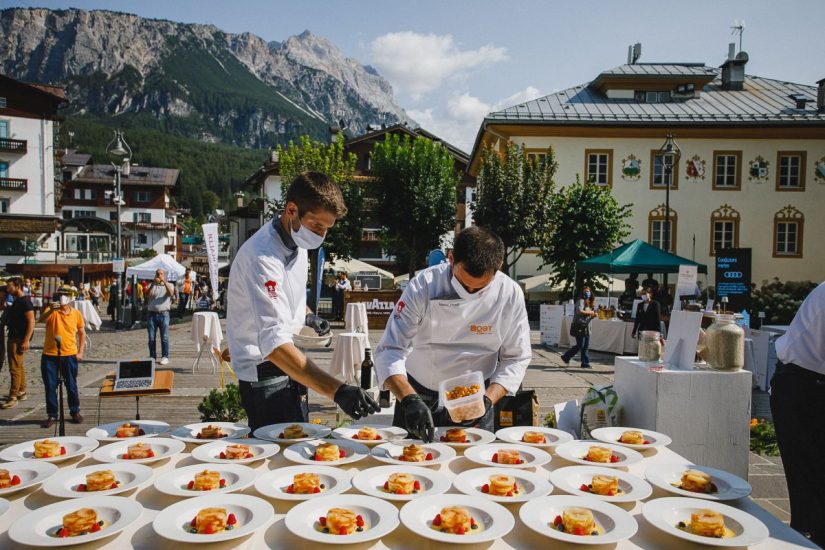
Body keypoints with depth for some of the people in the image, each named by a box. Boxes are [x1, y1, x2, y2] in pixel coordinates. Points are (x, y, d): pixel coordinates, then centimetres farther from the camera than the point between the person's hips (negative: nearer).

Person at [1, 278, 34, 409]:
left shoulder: (25, 301, -16)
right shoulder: (17, 300, 13)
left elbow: (31, 322, -22)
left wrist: (26, 340, -24)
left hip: (19, 339, -10)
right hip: (13, 337, 10)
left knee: (15, 368, -8)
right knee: (19, 366, 17)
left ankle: (13, 397, -5)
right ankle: (22, 392, 27)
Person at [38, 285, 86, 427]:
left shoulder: (76, 313, 2)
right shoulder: (51, 311, -2)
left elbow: (82, 333, 10)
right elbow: (42, 320, -24)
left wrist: (80, 352, 3)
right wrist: (51, 310, -42)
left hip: (69, 355, 0)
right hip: (50, 355, 0)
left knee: (71, 386, 8)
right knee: (50, 387, 6)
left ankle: (75, 412, 23)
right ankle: (52, 415, 17)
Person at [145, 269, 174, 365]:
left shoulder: (169, 285, 10)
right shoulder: (152, 285, 13)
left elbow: (171, 293, -12)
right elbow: (147, 295, -7)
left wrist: (164, 281, -19)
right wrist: (153, 283, -17)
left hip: (163, 314, -2)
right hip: (152, 314, 2)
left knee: (164, 337, -4)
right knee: (151, 338, 3)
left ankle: (165, 357, 0)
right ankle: (152, 357, 11)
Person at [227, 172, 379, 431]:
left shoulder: (297, 242, 0)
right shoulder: (262, 257, -29)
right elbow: (274, 344, -39)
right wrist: (337, 391, -44)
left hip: (287, 367, 9)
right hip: (265, 375, -9)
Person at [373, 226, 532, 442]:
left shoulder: (510, 295, -15)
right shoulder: (423, 285, -19)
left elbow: (515, 359, -7)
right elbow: (390, 350, -22)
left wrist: (488, 399, -22)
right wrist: (409, 399, -36)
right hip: (418, 396, 0)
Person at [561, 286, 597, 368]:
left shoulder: (590, 303, 18)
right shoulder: (581, 301, -8)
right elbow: (579, 311, -24)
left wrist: (594, 315, 3)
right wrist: (590, 312, -14)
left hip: (586, 327, 8)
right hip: (579, 326, -8)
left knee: (586, 346, 6)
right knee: (580, 345, -7)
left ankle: (585, 363, 11)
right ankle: (566, 357, 8)